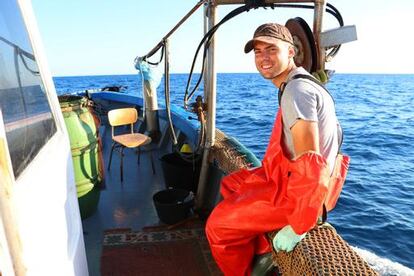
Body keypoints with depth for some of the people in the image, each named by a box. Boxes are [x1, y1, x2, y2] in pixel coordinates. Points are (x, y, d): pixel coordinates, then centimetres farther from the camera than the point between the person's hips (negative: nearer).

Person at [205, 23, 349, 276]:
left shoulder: (296, 90, -22)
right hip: (292, 176, 10)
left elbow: (310, 162, -30)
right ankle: (263, 251, 25)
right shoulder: (301, 83, 10)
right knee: (230, 185, 21)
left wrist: (298, 227, -23)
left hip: (299, 190, -10)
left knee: (218, 225, -5)